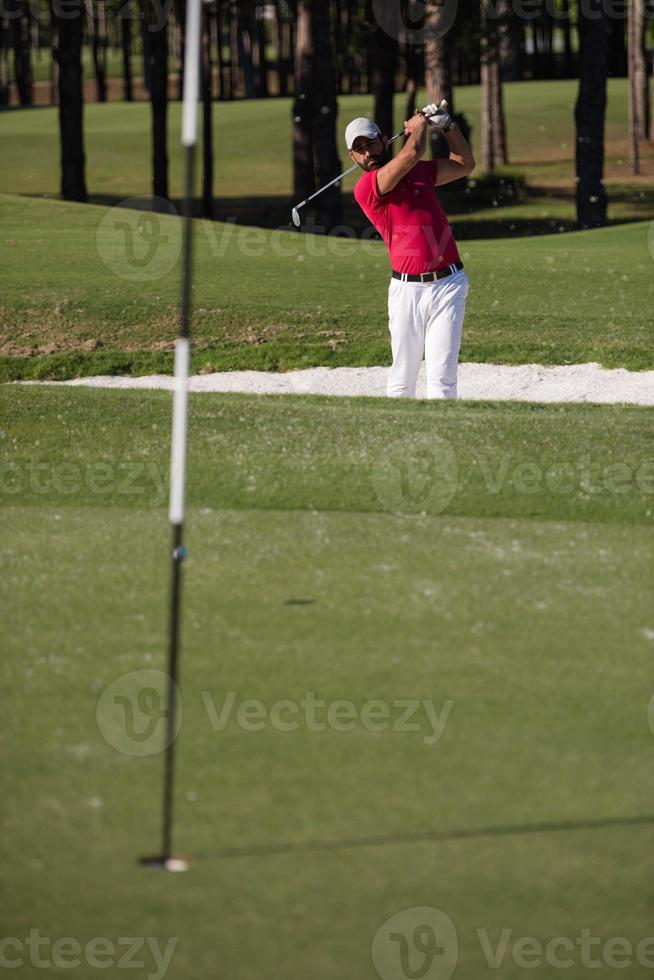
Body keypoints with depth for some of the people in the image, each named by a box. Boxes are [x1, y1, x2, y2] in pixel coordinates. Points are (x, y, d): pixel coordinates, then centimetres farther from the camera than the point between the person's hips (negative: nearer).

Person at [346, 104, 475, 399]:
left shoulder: (420, 171, 14)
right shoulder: (366, 187, -6)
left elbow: (464, 164, 28)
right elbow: (411, 154, -17)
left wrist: (447, 125, 16)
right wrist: (419, 126, 3)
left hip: (448, 283, 3)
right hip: (406, 288, -3)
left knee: (441, 375, -6)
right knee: (402, 377, 3)